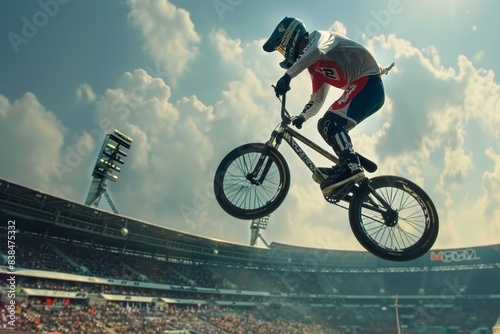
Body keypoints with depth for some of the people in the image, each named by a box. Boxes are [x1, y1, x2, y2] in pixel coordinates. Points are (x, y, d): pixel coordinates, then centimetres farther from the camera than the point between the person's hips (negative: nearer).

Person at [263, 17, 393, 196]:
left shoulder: (319, 36, -4)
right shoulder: (314, 66, 21)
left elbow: (316, 50, -31)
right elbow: (317, 99, 25)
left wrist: (288, 75, -38)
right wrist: (302, 116, 13)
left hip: (369, 83, -9)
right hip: (361, 87, 9)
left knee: (332, 122, -23)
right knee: (327, 126, 8)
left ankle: (350, 166, -29)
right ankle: (350, 165, 9)